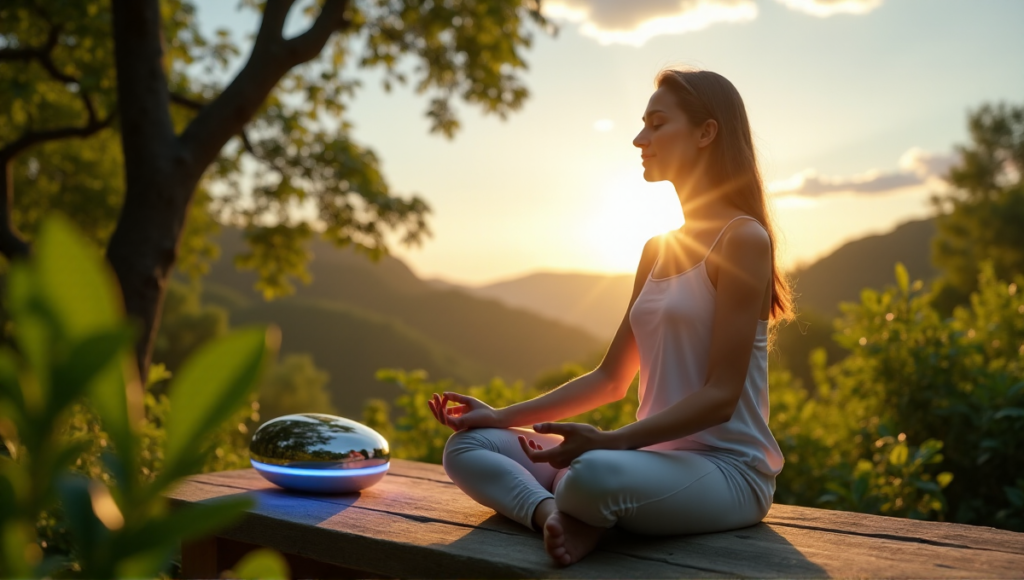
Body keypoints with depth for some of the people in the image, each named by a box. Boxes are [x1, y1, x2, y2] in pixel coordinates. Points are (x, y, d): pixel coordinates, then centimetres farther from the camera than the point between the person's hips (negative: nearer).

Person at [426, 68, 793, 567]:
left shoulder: (743, 239, -10)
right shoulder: (656, 251, 15)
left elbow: (720, 396, -16)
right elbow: (611, 379, 15)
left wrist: (611, 441, -28)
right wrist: (504, 417, 7)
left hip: (727, 469, -8)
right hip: (657, 458, 8)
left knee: (595, 476, -40)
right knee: (467, 446, -1)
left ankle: (566, 514, -8)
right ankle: (552, 513, -25)